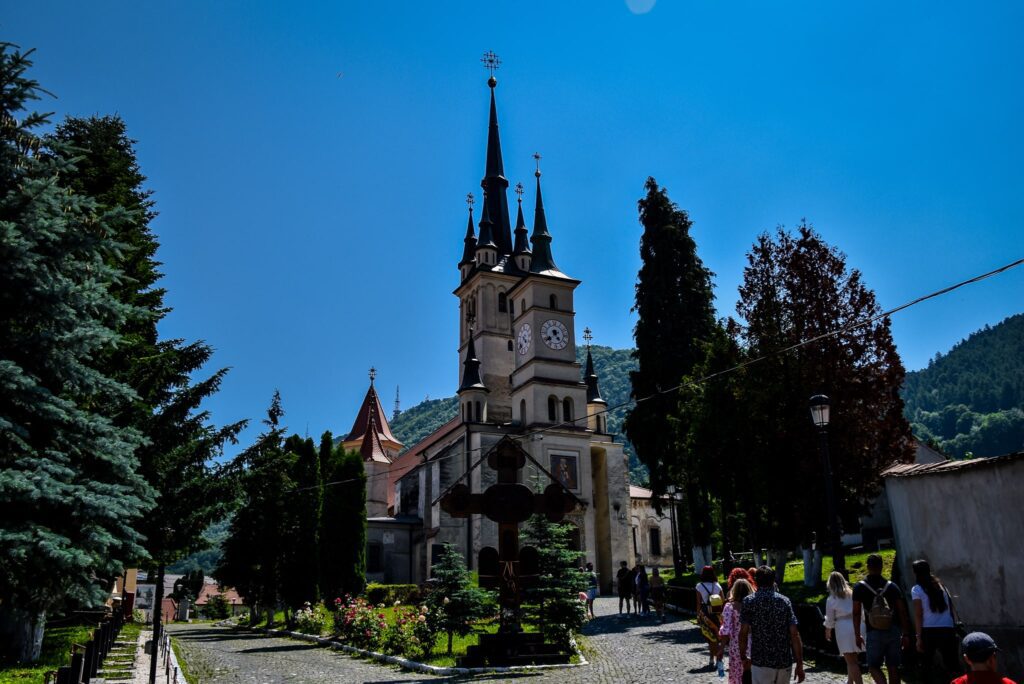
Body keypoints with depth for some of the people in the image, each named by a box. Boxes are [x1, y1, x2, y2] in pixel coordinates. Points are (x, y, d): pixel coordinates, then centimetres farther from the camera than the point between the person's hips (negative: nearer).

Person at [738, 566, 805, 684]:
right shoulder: (785, 601, 0)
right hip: (785, 661, 3)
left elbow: (744, 633, -9)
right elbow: (794, 634, -4)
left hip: (761, 662, -3)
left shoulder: (749, 602, -5)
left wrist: (743, 657, 5)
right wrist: (799, 664, 0)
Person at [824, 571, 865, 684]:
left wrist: (828, 632, 19)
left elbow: (830, 619, 3)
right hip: (857, 627, 5)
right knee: (853, 659, 20)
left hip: (843, 629, -5)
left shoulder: (832, 599, -2)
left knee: (851, 662, -1)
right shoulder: (853, 595, 7)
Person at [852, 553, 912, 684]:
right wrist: (905, 634, 9)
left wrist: (857, 634, 2)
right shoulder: (892, 586, 6)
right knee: (893, 667, 11)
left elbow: (856, 613, -4)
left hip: (874, 633, -3)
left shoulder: (859, 587, -1)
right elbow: (902, 612, 4)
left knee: (873, 666, 7)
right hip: (894, 631, 3)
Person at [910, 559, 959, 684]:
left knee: (926, 664, 8)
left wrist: (919, 637, -4)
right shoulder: (940, 586, 14)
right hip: (948, 629, 4)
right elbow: (950, 609, 9)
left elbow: (918, 615, -6)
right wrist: (953, 628, 11)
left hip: (929, 631, -4)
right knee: (951, 663, 9)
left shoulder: (916, 589, -1)